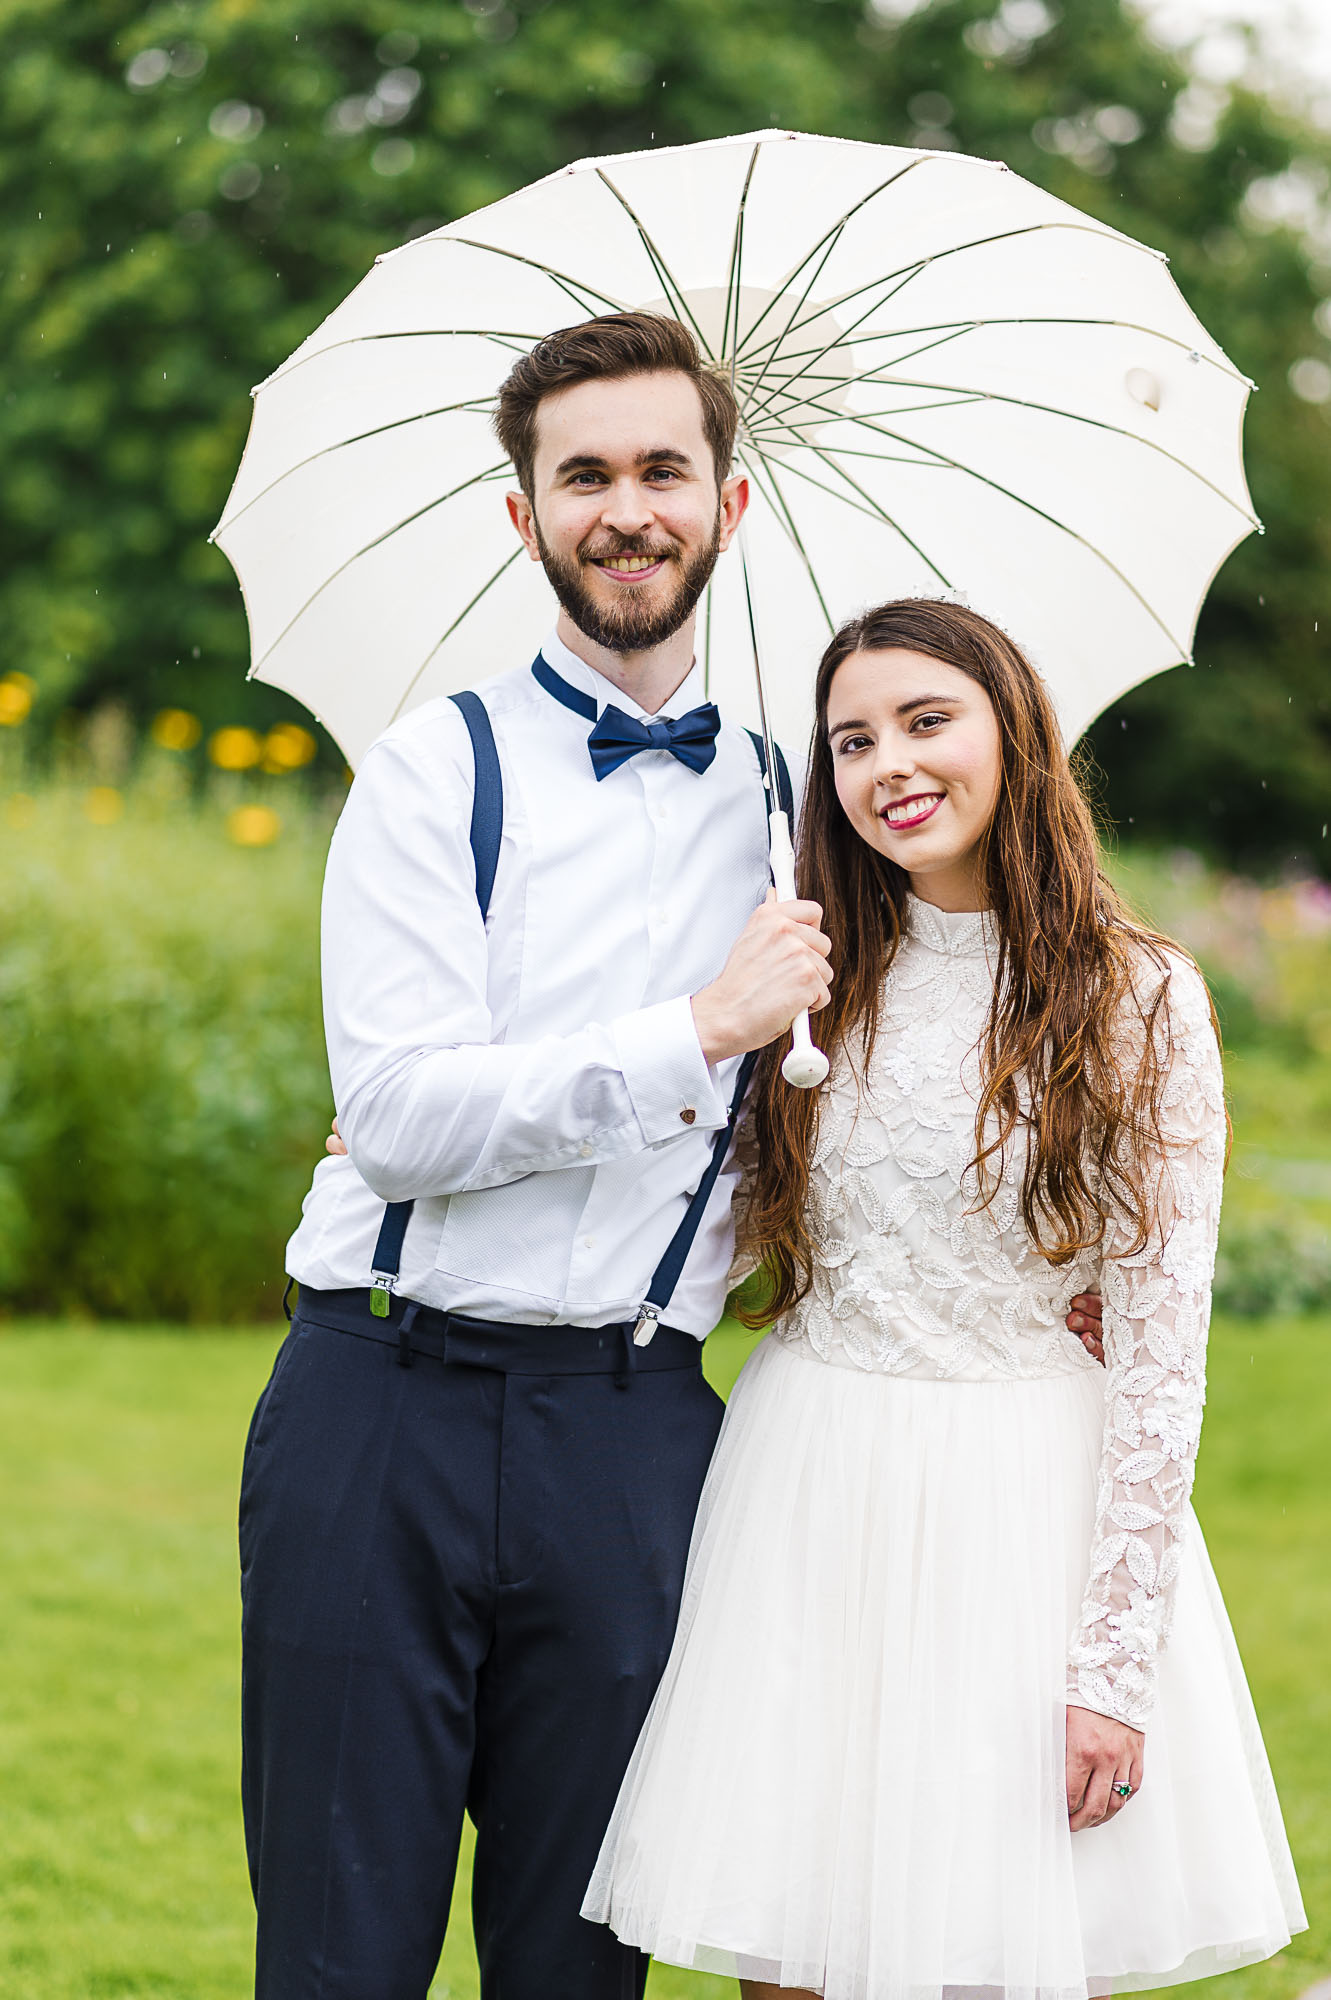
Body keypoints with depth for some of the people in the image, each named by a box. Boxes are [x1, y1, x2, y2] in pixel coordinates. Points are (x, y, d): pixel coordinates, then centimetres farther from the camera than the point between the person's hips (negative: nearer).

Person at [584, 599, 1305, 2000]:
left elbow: (1161, 1344, -6)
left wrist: (1118, 1659, -11)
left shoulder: (1143, 1000, -4)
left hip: (1029, 1507, -3)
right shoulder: (813, 980, 6)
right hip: (807, 1497, 3)